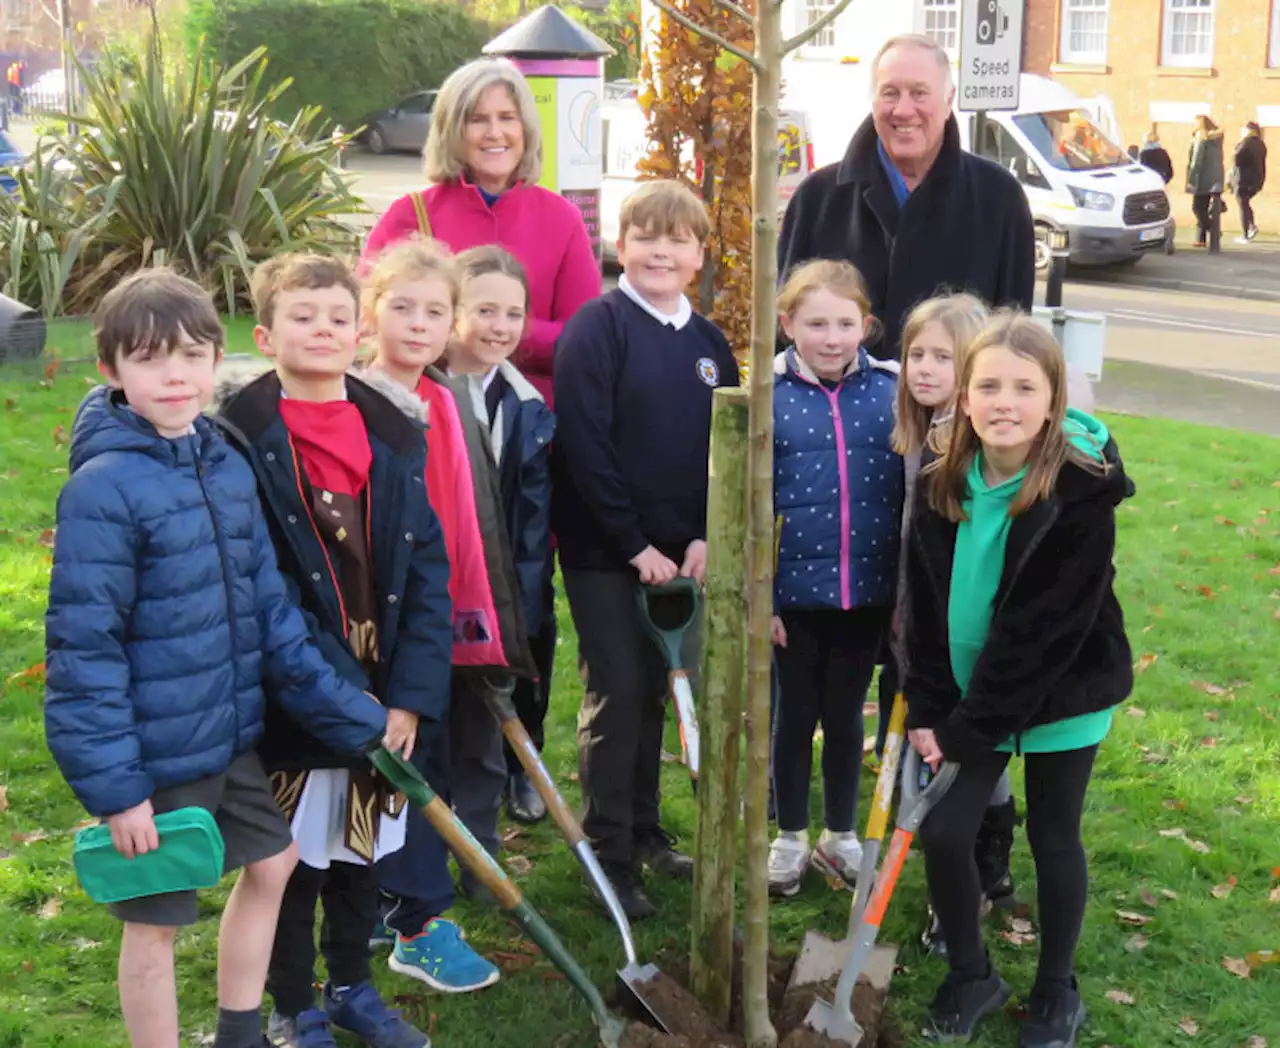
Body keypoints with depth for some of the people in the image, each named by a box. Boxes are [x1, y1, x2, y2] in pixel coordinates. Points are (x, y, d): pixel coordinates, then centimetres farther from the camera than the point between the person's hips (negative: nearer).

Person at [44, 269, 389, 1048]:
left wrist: (352, 714, 7)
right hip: (155, 753, -8)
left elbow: (268, 605, 8)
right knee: (157, 922, 8)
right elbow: (83, 645, -20)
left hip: (233, 735, 8)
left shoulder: (227, 466, 2)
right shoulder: (103, 488, -20)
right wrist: (112, 783, -22)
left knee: (272, 863, 23)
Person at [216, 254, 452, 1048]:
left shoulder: (394, 437, 4)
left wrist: (411, 697, -7)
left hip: (387, 694, 5)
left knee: (362, 848, 18)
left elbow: (427, 573, 1)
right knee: (293, 856, 9)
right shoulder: (239, 438, -10)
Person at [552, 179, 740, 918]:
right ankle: (610, 856, 7)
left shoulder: (708, 342, 9)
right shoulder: (597, 329, -9)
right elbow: (585, 446, -15)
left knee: (652, 693, 14)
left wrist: (705, 537, -4)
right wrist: (635, 544, -16)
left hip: (679, 551, 6)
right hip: (603, 550, -5)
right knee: (616, 696, -3)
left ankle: (645, 831, 28)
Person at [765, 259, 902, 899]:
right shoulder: (768, 397, -8)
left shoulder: (891, 391, -3)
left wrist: (909, 588, 1)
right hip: (794, 590, -1)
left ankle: (840, 836, 33)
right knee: (796, 713, 14)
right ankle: (790, 837, 30)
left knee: (846, 715, 16)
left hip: (868, 591, 1)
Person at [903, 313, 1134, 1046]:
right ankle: (972, 975, 26)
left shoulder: (1081, 498, -22)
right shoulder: (942, 487, -6)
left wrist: (969, 729, -20)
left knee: (1053, 839, 11)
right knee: (943, 832, 1)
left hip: (1062, 696, -4)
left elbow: (1045, 631, -22)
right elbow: (925, 609, -1)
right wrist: (928, 710, -9)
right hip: (966, 699, 4)